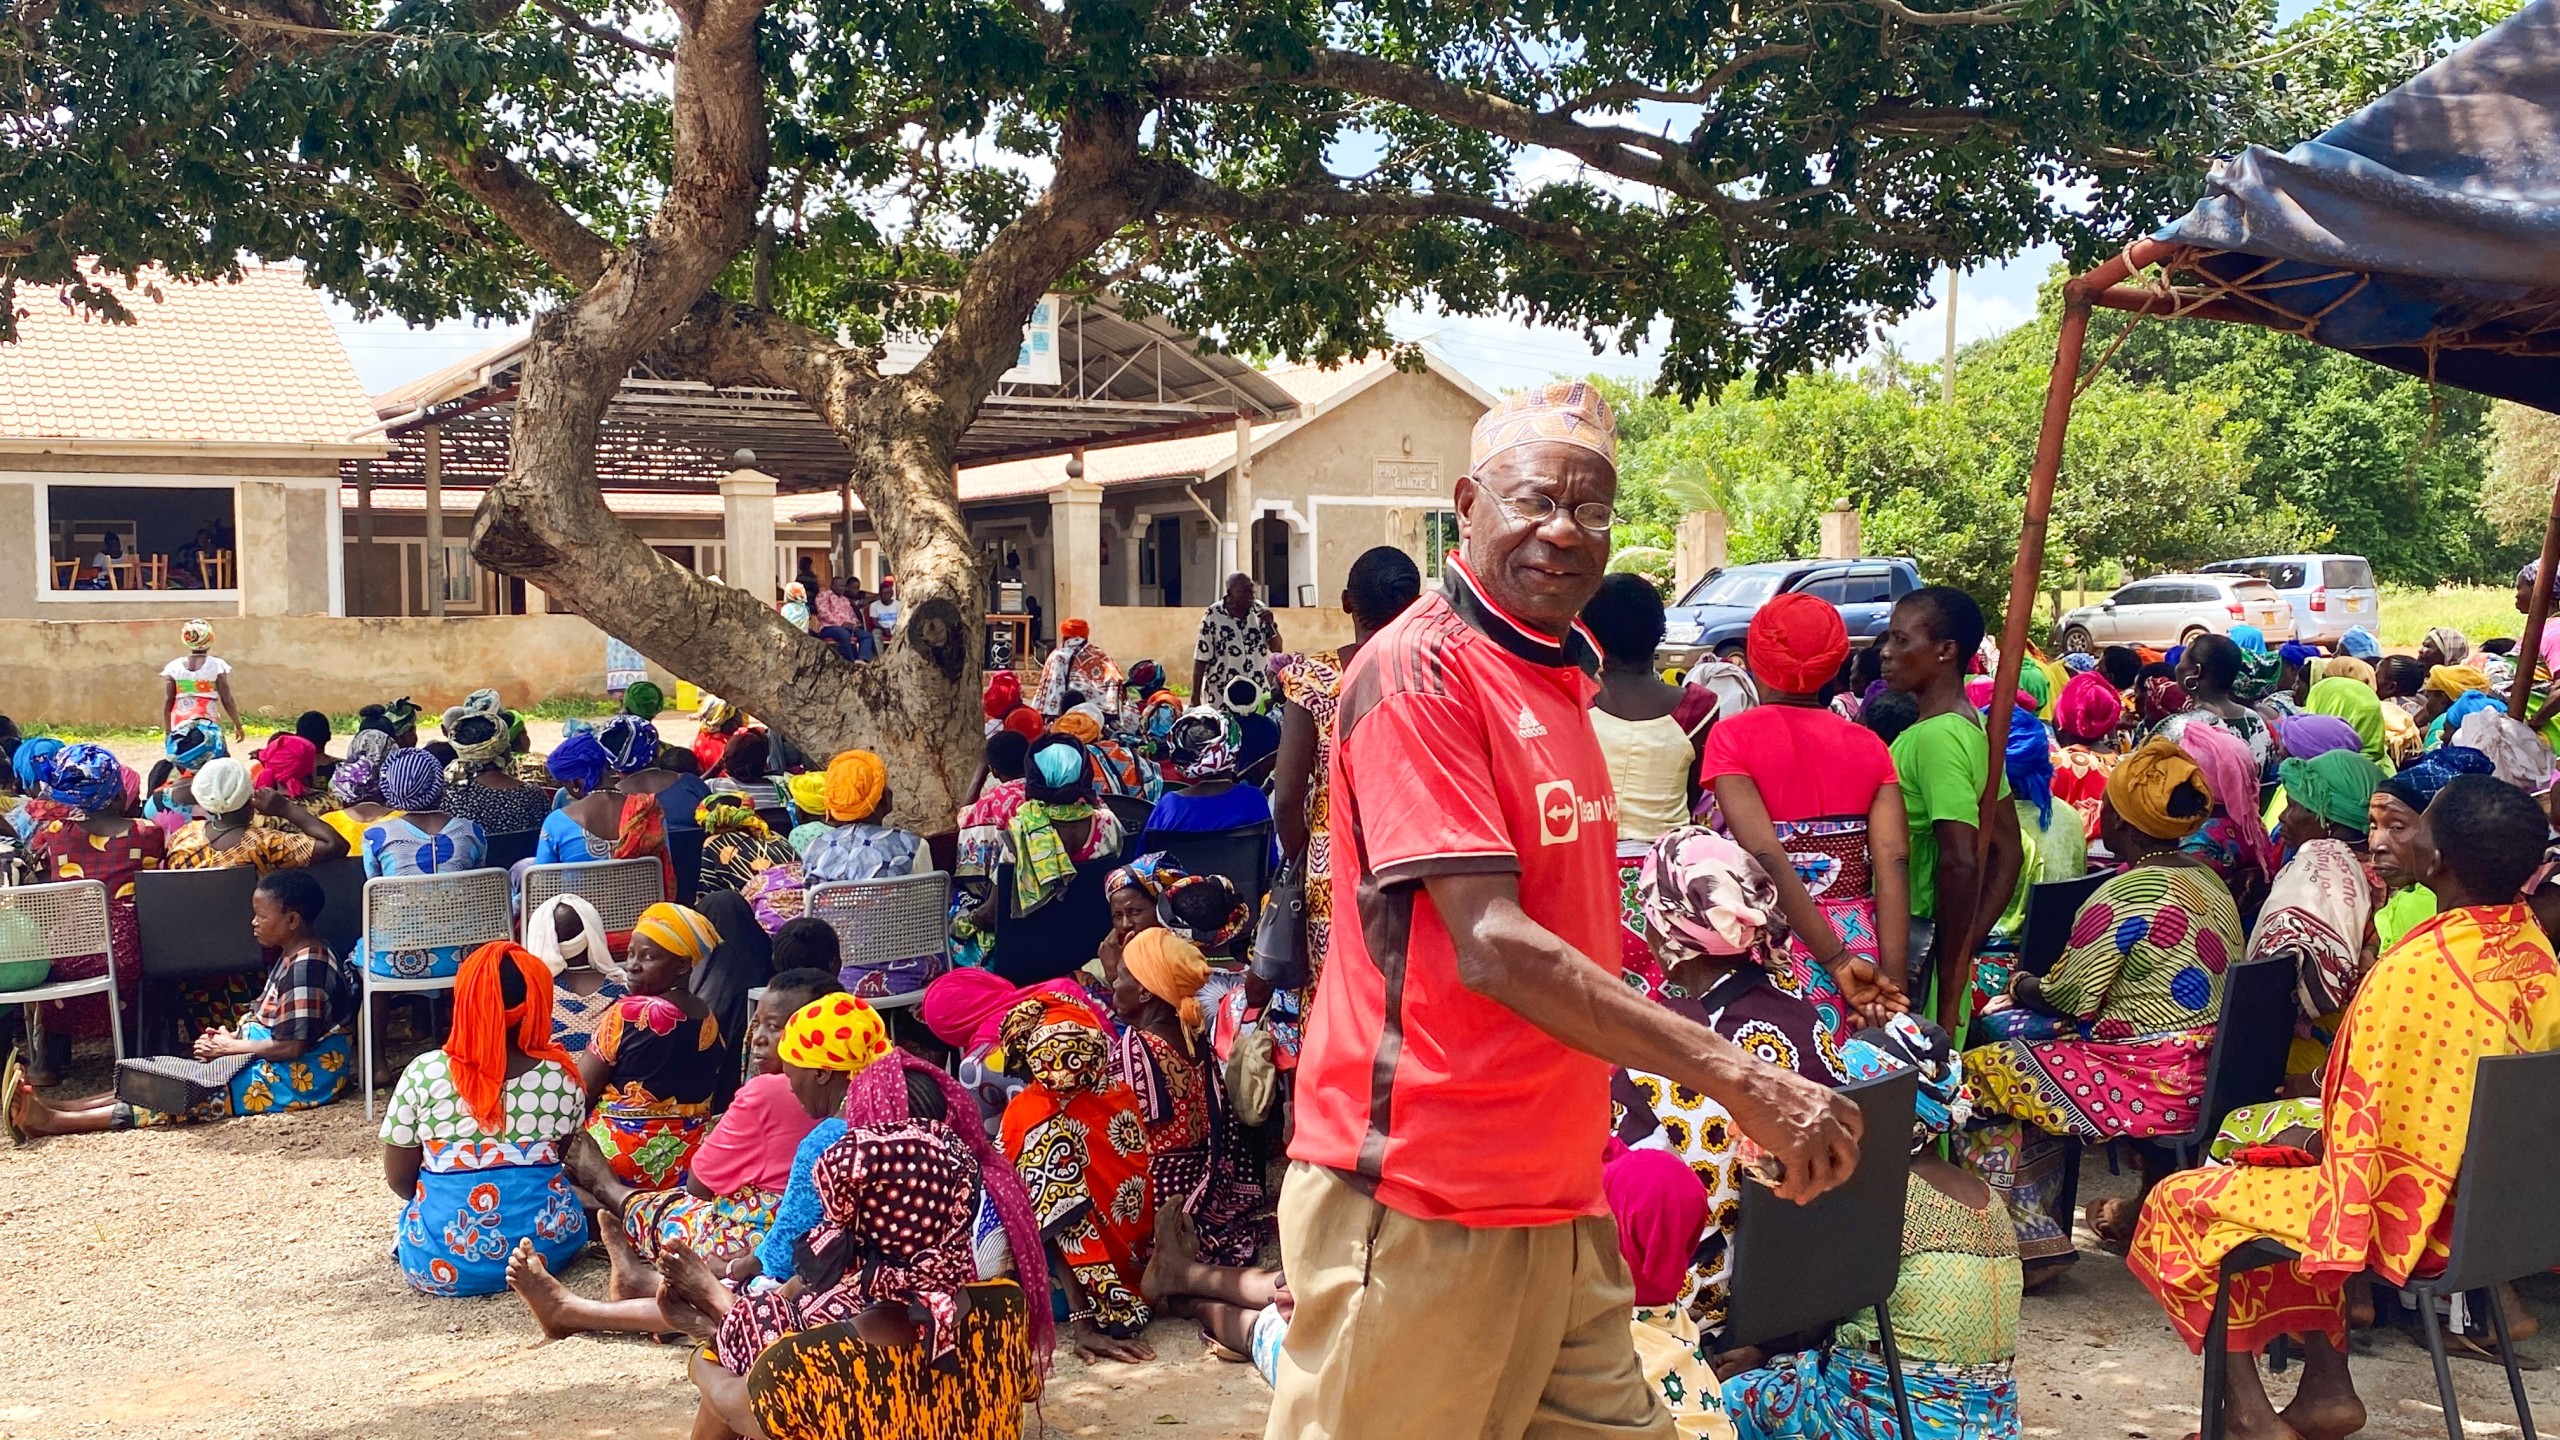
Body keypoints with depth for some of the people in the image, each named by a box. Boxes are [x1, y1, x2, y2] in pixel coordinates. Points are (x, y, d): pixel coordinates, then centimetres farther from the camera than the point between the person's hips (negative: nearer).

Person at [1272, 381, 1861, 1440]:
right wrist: (1736, 1077, -23)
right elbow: (1492, 948, -22)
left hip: (1554, 1196, 8)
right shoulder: (1420, 668, -14)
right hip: (1421, 1210, -8)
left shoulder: (1559, 673, 14)